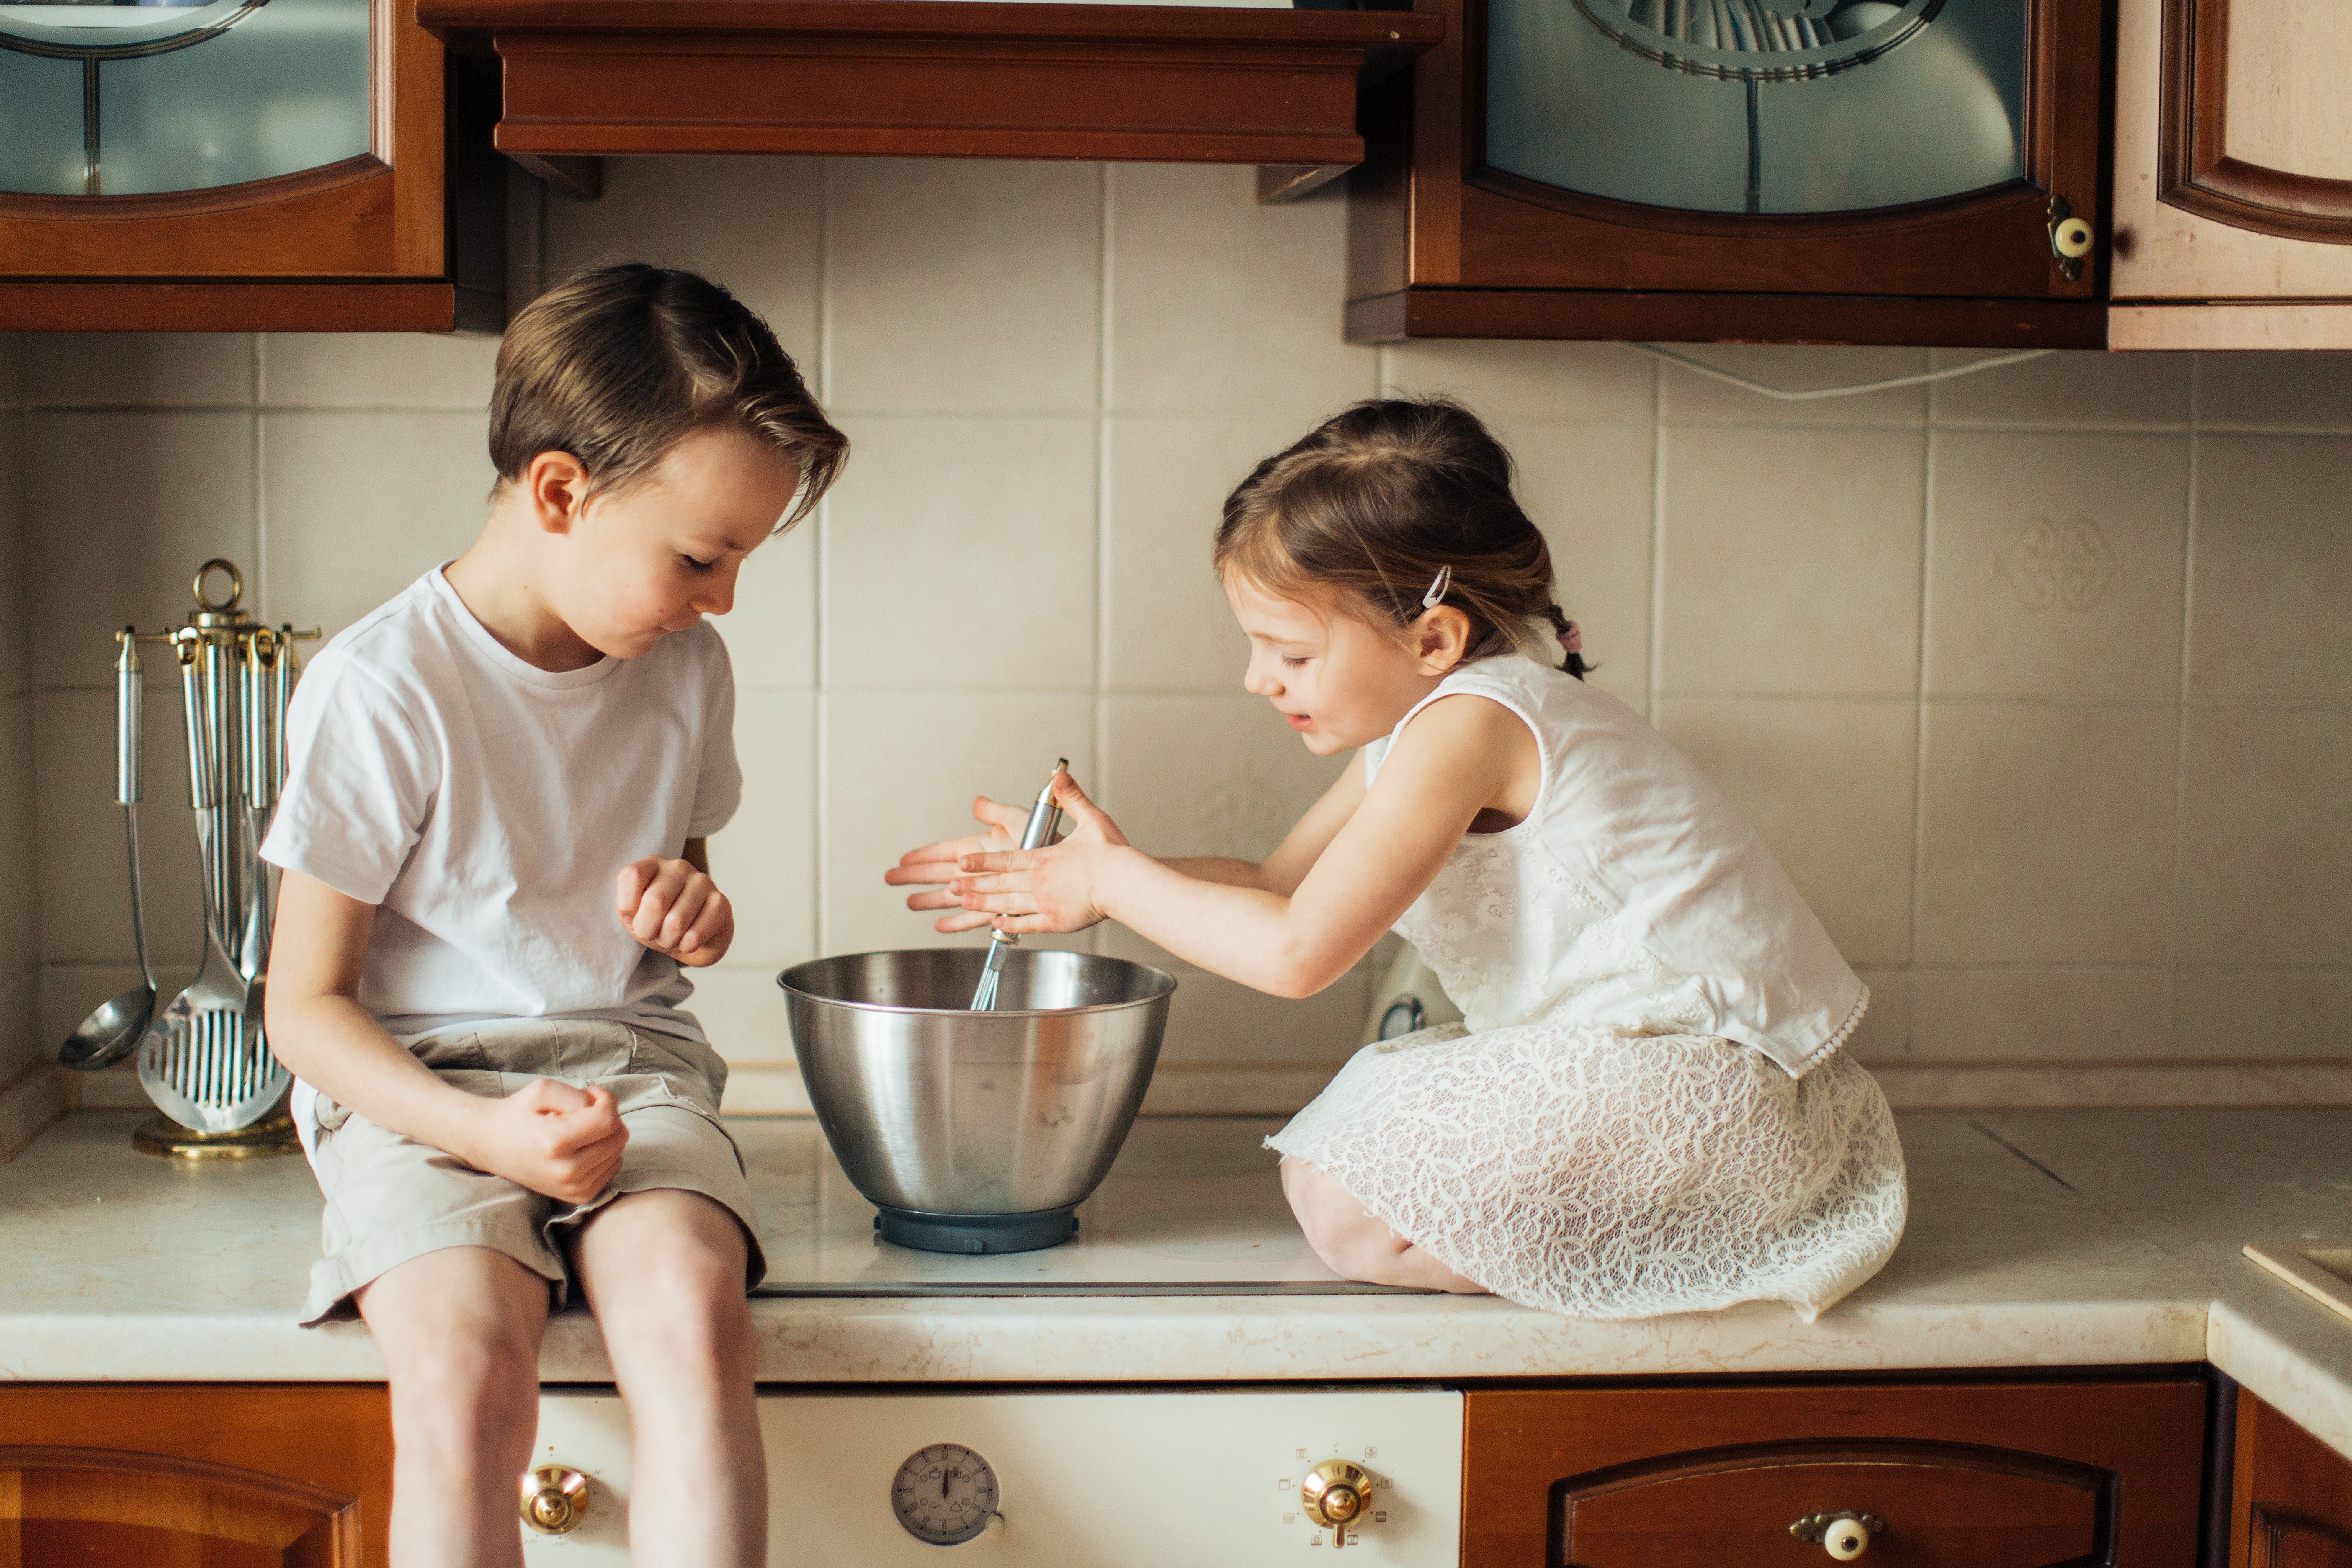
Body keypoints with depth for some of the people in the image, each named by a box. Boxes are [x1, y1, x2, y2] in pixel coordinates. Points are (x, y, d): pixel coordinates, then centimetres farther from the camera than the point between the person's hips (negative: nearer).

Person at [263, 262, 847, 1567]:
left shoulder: (684, 670, 8)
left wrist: (693, 913, 1)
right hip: (416, 1086, -3)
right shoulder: (380, 688, -10)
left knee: (690, 1310, -30)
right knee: (461, 1364, -33)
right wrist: (484, 1132, -21)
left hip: (631, 1066, 4)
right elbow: (305, 1006, -6)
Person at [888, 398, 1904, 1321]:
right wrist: (1100, 867, 4)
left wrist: (1114, 881, -12)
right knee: (1317, 1160, 9)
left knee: (1353, 1218, -18)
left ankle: (1683, 1245, -8)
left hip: (1712, 1081, -11)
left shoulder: (1468, 722, -23)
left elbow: (1297, 952, -26)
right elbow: (1280, 884, 16)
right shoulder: (1422, 716, 8)